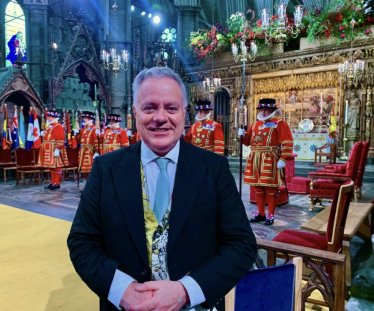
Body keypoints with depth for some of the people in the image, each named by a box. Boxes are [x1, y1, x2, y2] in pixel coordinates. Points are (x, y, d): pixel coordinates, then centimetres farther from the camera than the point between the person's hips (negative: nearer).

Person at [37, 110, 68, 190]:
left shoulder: (58, 127, -12)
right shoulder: (49, 126, 18)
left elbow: (60, 139, -19)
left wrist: (57, 149, -24)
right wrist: (43, 134, 8)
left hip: (54, 150, -10)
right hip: (48, 150, 10)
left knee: (56, 167, -4)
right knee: (51, 167, 14)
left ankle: (57, 184, 2)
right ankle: (53, 182, 22)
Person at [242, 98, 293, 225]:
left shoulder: (279, 123, -1)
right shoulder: (255, 124, 16)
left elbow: (287, 143, -9)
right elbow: (247, 141, 20)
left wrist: (283, 159, -16)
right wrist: (242, 135, -2)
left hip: (271, 160, -5)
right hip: (255, 159, 6)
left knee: (271, 188, 0)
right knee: (257, 187, 10)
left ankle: (270, 215, 11)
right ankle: (260, 213, 23)